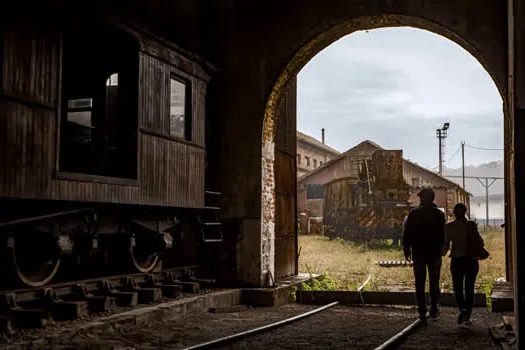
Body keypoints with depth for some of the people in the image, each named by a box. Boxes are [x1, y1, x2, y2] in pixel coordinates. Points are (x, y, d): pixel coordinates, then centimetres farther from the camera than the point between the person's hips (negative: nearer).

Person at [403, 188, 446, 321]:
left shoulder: (414, 213, -4)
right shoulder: (439, 214, -1)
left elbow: (407, 233, -3)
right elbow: (443, 235, 3)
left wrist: (407, 249, 4)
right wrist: (441, 250, 13)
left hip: (418, 253, 0)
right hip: (434, 253, 1)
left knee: (419, 284, 6)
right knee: (434, 283, 9)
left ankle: (422, 312, 5)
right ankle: (433, 311, 9)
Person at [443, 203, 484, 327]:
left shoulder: (449, 226, -4)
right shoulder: (472, 225, -3)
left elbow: (446, 245, -2)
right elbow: (480, 242, -6)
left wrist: (443, 253, 18)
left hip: (457, 260, -1)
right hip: (471, 260, 1)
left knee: (457, 288, 11)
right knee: (469, 289, 11)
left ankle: (462, 308, -16)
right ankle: (467, 317, 10)